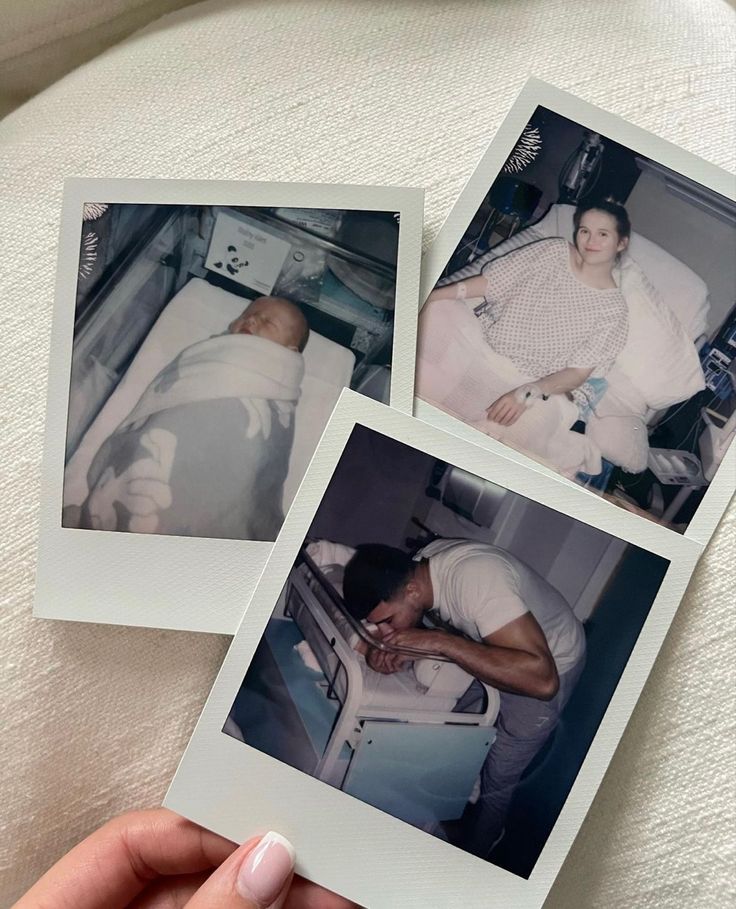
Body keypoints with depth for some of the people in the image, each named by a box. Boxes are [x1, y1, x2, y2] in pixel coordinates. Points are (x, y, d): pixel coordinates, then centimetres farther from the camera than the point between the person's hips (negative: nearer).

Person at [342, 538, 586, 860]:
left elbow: (542, 679, -46)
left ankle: (470, 855, 29)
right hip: (492, 642, 6)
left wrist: (440, 641, -45)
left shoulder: (476, 578, -42)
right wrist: (401, 650, -26)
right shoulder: (417, 567, -19)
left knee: (496, 779, 2)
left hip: (551, 661, -6)